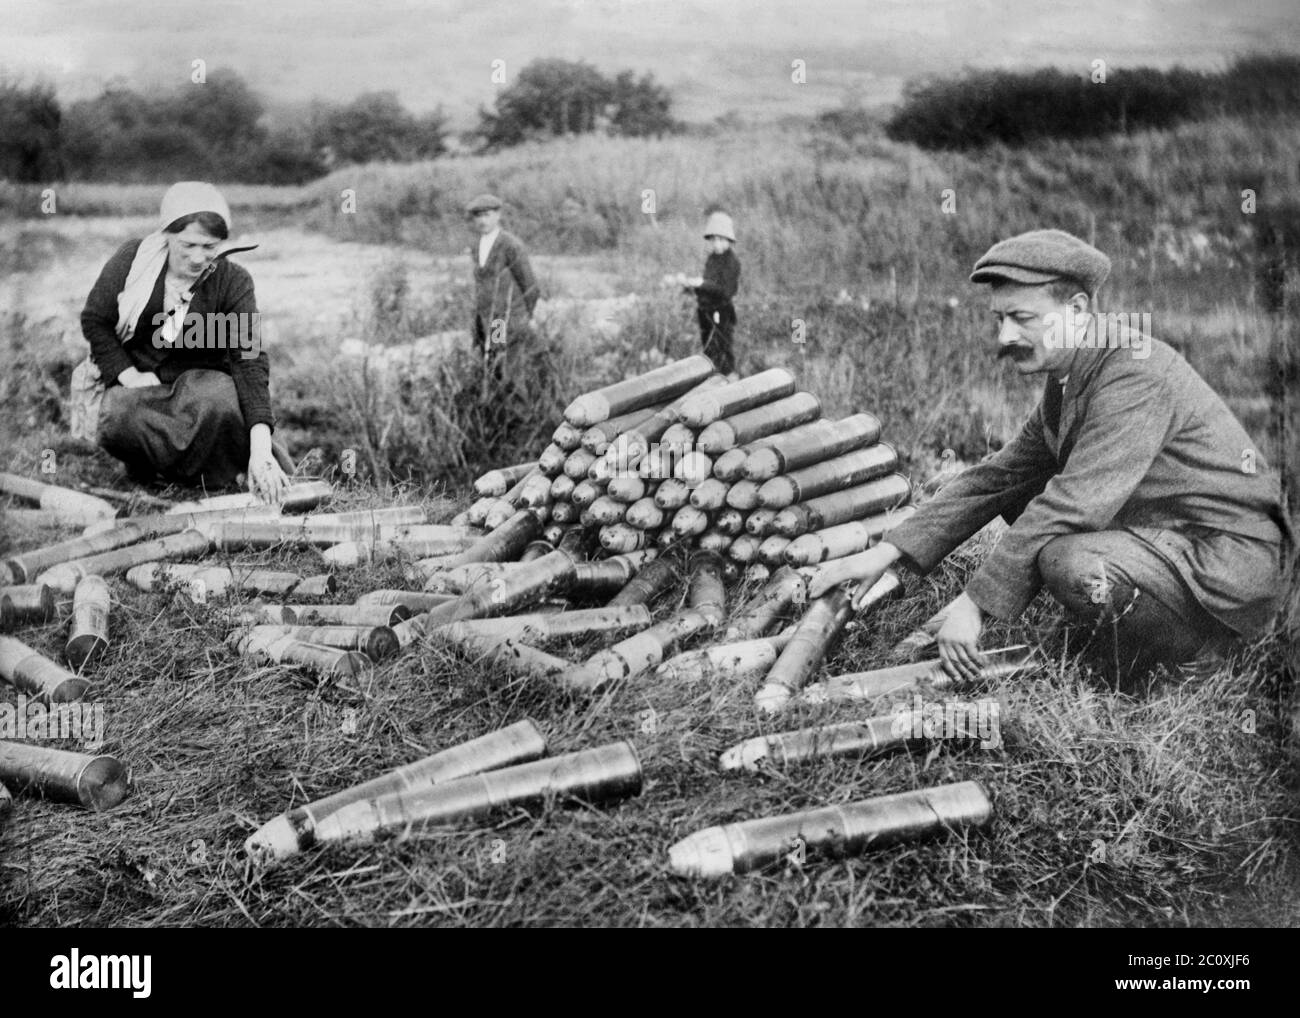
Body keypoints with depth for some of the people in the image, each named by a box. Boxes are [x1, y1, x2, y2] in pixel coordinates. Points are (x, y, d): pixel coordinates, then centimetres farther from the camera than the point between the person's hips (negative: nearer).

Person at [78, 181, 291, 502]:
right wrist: (129, 376, -13)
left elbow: (250, 360, -23)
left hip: (202, 379, -1)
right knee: (117, 422, -33)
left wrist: (261, 449, -34)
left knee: (220, 400, -37)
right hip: (136, 380, 1)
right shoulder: (132, 259, -9)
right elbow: (94, 320, 3)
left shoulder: (233, 282, -13)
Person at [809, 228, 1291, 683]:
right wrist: (886, 553, -2)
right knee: (1017, 492, 8)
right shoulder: (1069, 377, 7)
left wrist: (976, 603, -26)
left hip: (1229, 562, -9)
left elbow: (1072, 506, -29)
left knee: (1071, 564, -32)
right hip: (1170, 533, 9)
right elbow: (995, 477, 7)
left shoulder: (1135, 373, -24)